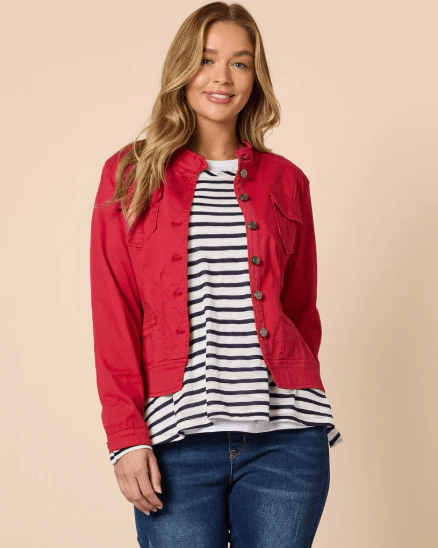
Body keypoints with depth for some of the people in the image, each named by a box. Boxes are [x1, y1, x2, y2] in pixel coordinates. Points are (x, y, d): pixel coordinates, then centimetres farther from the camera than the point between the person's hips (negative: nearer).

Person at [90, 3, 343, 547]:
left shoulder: (285, 180, 11)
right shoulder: (130, 174, 6)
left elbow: (301, 311, 15)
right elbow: (114, 316, 1)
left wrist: (303, 410, 9)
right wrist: (126, 436, -6)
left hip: (283, 440, 2)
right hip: (178, 442, -1)